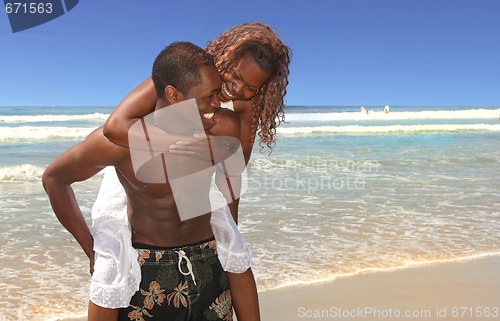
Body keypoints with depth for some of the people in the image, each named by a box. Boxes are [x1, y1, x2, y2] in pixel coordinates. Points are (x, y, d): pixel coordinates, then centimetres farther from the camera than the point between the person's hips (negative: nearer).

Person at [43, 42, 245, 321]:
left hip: (210, 267, 3)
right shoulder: (120, 140, -21)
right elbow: (54, 178, -4)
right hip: (146, 272, -2)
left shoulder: (225, 128, -15)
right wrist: (91, 249, -3)